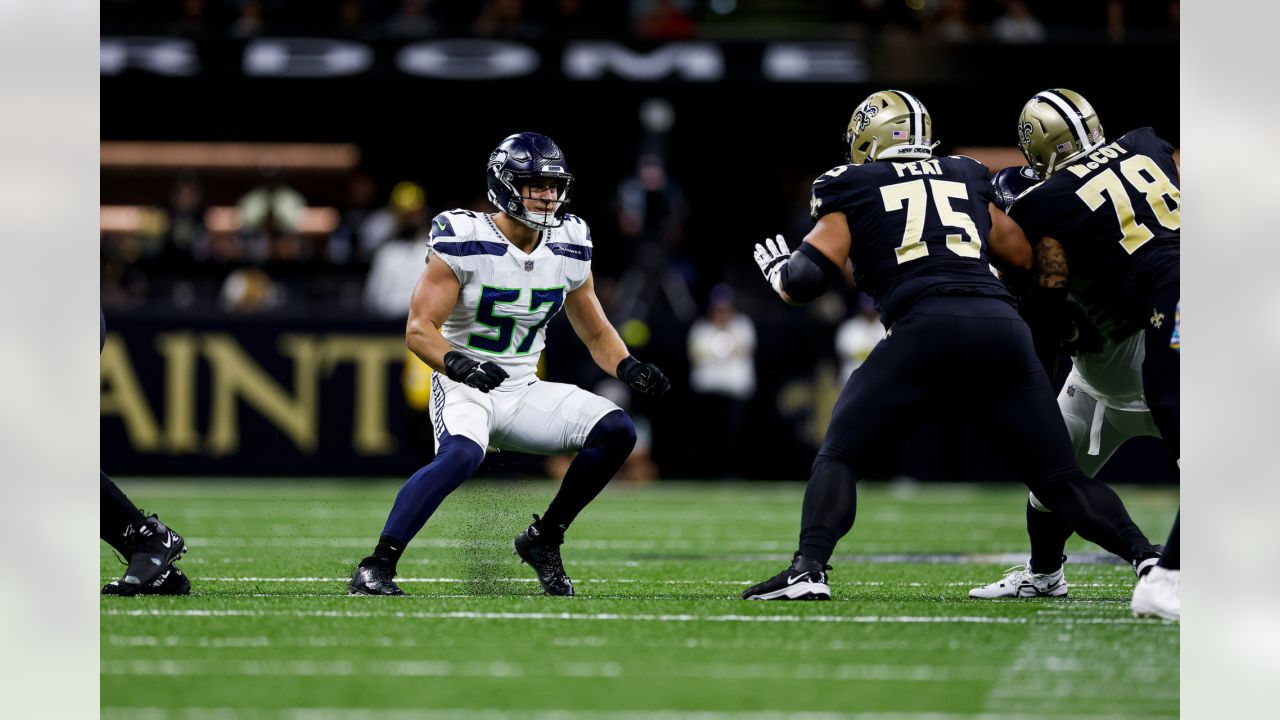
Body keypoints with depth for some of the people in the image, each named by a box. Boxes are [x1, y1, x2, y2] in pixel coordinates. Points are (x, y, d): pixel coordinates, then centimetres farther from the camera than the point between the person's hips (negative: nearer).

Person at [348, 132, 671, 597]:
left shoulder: (568, 250, 2)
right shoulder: (464, 242, -16)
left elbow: (596, 334, 14)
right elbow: (420, 329, -19)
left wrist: (629, 368, -7)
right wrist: (459, 364, -38)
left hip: (523, 393, 6)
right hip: (464, 388, -6)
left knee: (616, 432, -10)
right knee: (462, 455, -37)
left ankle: (543, 540, 5)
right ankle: (376, 568, -35)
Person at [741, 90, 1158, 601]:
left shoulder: (852, 187, 15)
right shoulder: (967, 177, 27)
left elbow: (806, 280, 10)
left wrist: (777, 269, 31)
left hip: (926, 325, -3)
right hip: (1001, 325, 3)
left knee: (840, 456, 9)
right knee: (1059, 477, 10)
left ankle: (809, 569, -10)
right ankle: (1145, 556, -5)